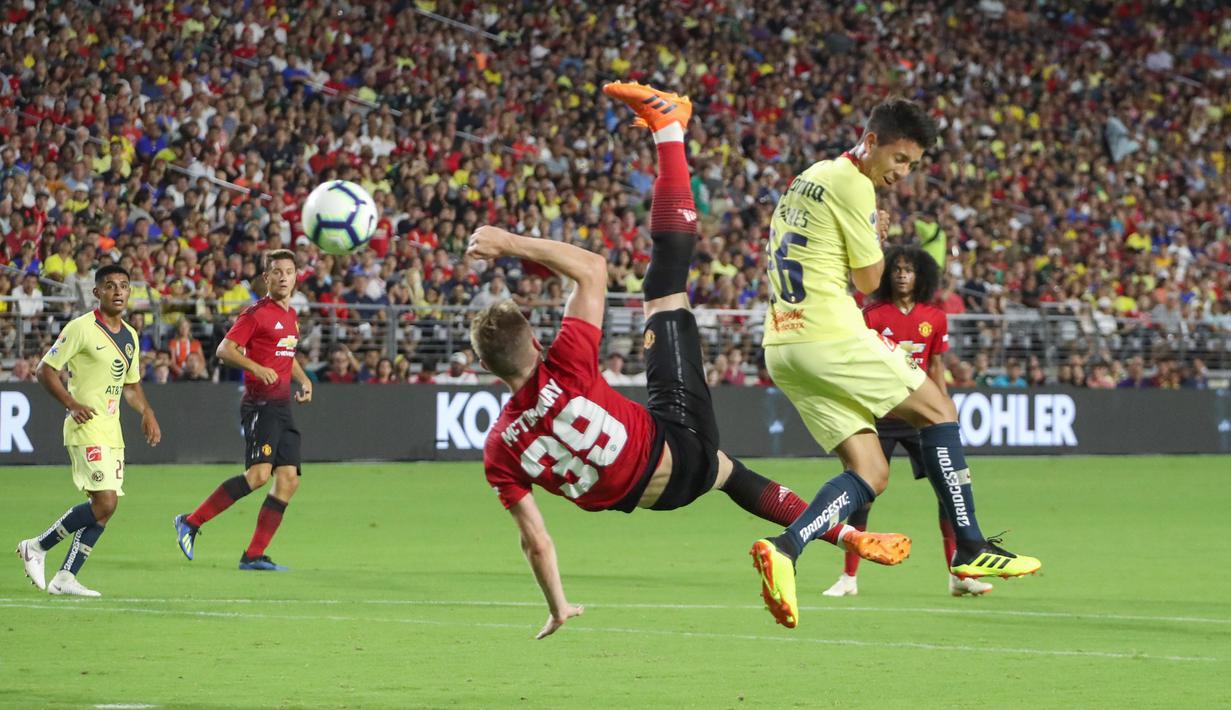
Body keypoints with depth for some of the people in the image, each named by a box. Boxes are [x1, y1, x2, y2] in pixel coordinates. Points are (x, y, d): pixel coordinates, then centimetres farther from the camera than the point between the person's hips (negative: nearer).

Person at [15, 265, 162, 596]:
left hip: (111, 430, 8)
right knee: (104, 501, -17)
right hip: (86, 426, -8)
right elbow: (46, 370, -7)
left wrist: (147, 413, 8)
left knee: (105, 507, 2)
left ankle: (65, 578, 7)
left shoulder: (130, 336, 14)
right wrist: (71, 404, -18)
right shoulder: (81, 328, -9)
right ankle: (36, 548, -2)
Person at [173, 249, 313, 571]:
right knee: (259, 474, -22)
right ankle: (191, 522, -13)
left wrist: (303, 379, 18)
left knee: (289, 480, -1)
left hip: (283, 407, 8)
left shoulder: (292, 316, 18)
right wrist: (257, 368, -27)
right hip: (260, 405, -8)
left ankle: (254, 556, 2)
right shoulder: (257, 313, -7)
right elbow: (224, 349, -13)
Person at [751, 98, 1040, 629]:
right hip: (830, 338, -9)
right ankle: (969, 549, 6)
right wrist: (878, 236, 12)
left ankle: (783, 549, -17)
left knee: (871, 473, 3)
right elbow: (867, 281, -6)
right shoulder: (852, 186, -9)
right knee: (938, 409, 5)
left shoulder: (807, 180, 20)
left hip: (782, 346, 9)